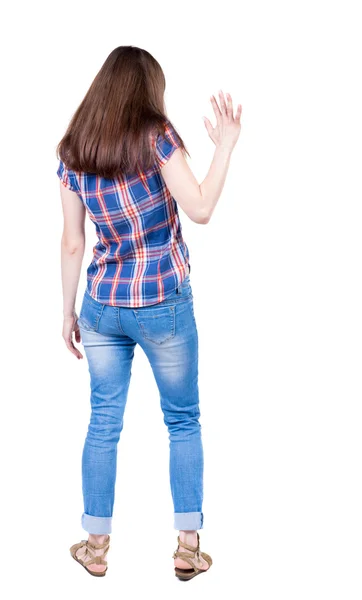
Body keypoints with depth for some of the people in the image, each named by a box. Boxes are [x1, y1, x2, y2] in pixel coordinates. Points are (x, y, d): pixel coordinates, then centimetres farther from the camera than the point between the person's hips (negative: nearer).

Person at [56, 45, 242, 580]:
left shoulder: (72, 151, 4)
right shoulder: (156, 134, -10)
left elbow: (72, 243, 5)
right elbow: (200, 209, -15)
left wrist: (69, 311, 12)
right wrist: (226, 144, -5)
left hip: (103, 304, 4)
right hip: (164, 304, -3)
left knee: (103, 424, 12)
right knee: (184, 421, 11)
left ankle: (95, 546, 19)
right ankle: (188, 547, 15)